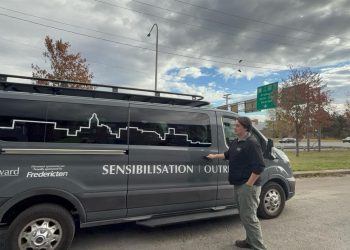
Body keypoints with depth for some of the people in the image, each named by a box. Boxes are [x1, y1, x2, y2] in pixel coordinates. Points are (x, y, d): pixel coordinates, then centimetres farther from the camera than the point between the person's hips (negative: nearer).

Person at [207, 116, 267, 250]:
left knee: (249, 217, -4)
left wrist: (248, 184, -22)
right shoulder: (236, 142, 12)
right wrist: (215, 156, 32)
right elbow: (228, 154, 32)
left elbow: (259, 166, -22)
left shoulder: (252, 143, -16)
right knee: (245, 215, 19)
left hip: (248, 186, -9)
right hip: (238, 185, 10)